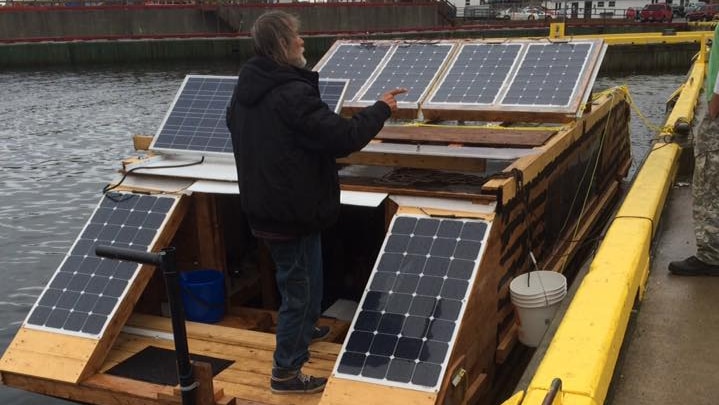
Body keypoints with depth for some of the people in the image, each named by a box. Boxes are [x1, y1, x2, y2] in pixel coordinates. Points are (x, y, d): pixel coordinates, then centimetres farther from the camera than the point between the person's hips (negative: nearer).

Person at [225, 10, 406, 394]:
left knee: (296, 280, 29)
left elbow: (237, 128, 23)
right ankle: (286, 371, 16)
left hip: (263, 206, 9)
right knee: (299, 286, 5)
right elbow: (343, 137, -26)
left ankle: (302, 330, 51)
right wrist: (380, 109, -10)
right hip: (294, 210, -9)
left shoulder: (245, 89, 4)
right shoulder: (292, 93, -26)